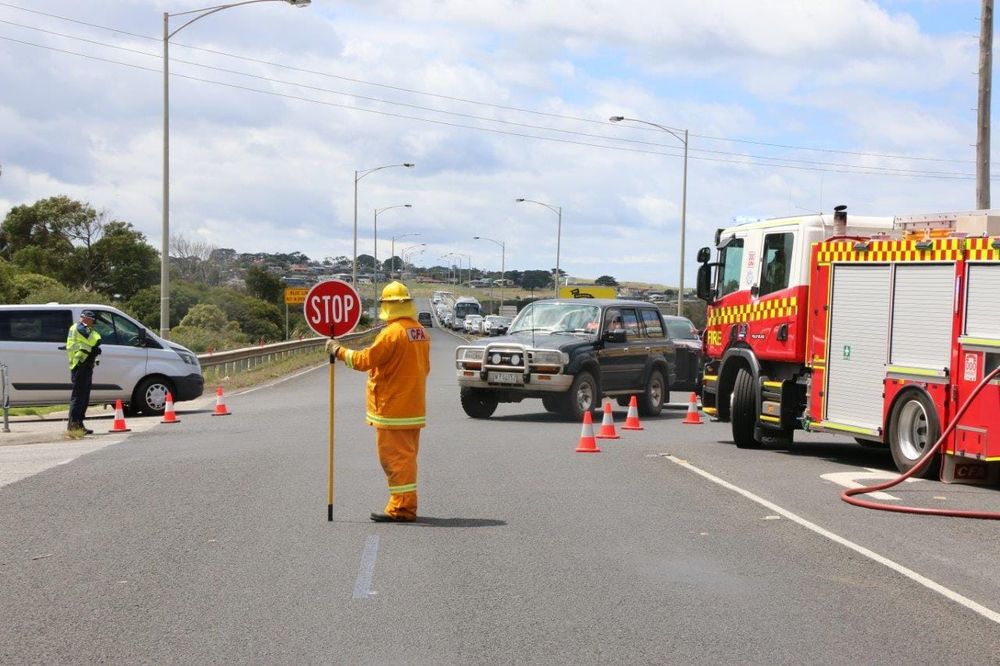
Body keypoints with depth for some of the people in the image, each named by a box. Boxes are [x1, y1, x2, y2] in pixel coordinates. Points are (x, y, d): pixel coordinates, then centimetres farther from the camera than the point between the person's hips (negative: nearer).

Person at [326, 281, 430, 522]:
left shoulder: (392, 333, -18)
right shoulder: (420, 332, 8)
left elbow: (365, 360, -14)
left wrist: (338, 351, -2)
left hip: (393, 410, -8)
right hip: (414, 408, 8)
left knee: (395, 458, -5)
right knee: (406, 457, 15)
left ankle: (400, 508, -5)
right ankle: (406, 505, 21)